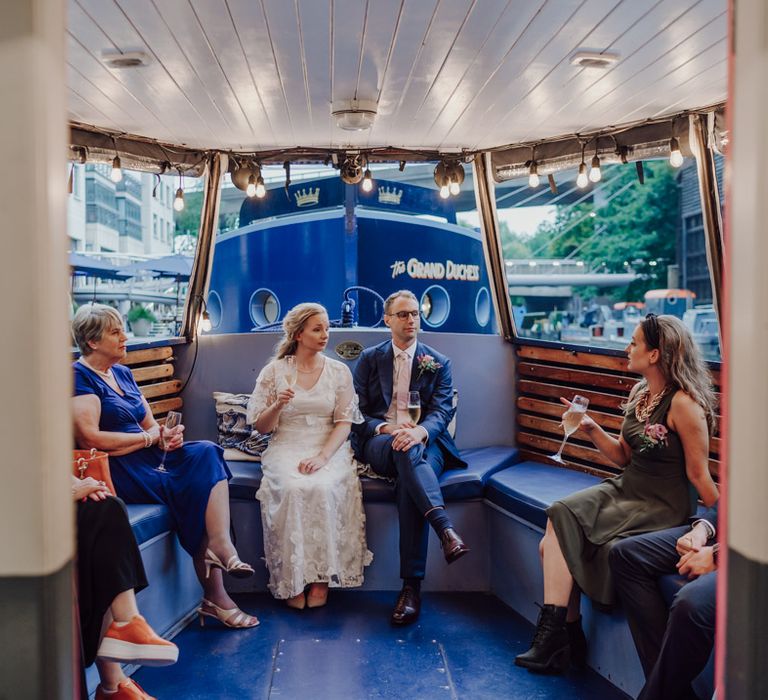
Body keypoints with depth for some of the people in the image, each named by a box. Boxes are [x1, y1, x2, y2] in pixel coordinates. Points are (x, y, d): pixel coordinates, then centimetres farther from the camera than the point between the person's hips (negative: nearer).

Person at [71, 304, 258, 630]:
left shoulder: (122, 373, 20)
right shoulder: (80, 377, -6)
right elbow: (90, 438, -18)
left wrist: (167, 435, -6)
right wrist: (149, 437, -10)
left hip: (147, 459, 8)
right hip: (117, 471, -8)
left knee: (206, 454, -19)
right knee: (198, 486, -23)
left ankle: (220, 546, -26)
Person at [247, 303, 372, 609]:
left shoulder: (339, 372, 8)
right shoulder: (274, 371, 6)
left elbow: (344, 423, 2)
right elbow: (260, 426, 6)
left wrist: (323, 456, -15)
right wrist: (278, 405, -16)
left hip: (329, 450, 0)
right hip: (286, 449, 0)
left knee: (323, 488, -32)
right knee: (293, 489, -32)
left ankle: (322, 577, -20)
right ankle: (292, 581, -21)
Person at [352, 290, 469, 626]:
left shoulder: (438, 363, 13)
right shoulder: (369, 359, 14)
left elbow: (442, 411, 0)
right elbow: (357, 412, 6)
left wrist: (420, 431, -24)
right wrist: (386, 428, -17)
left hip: (425, 442, 0)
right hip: (379, 443, 0)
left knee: (409, 484, -35)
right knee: (405, 451, -38)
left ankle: (412, 586, -36)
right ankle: (446, 530, -52)